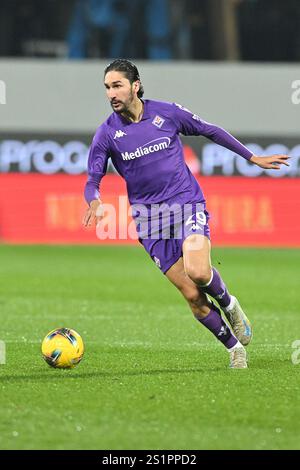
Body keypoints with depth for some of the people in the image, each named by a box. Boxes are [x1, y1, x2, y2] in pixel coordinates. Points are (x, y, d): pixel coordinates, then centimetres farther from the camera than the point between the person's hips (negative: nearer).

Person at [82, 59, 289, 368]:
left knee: (197, 271, -27)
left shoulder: (167, 113, -3)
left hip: (187, 203, -1)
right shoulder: (106, 134, -3)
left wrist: (252, 158, 16)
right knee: (192, 296, -5)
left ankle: (228, 304, 5)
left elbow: (211, 131, 11)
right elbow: (92, 180, 1)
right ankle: (235, 348, 13)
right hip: (149, 218, 1)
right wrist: (94, 202, -23)